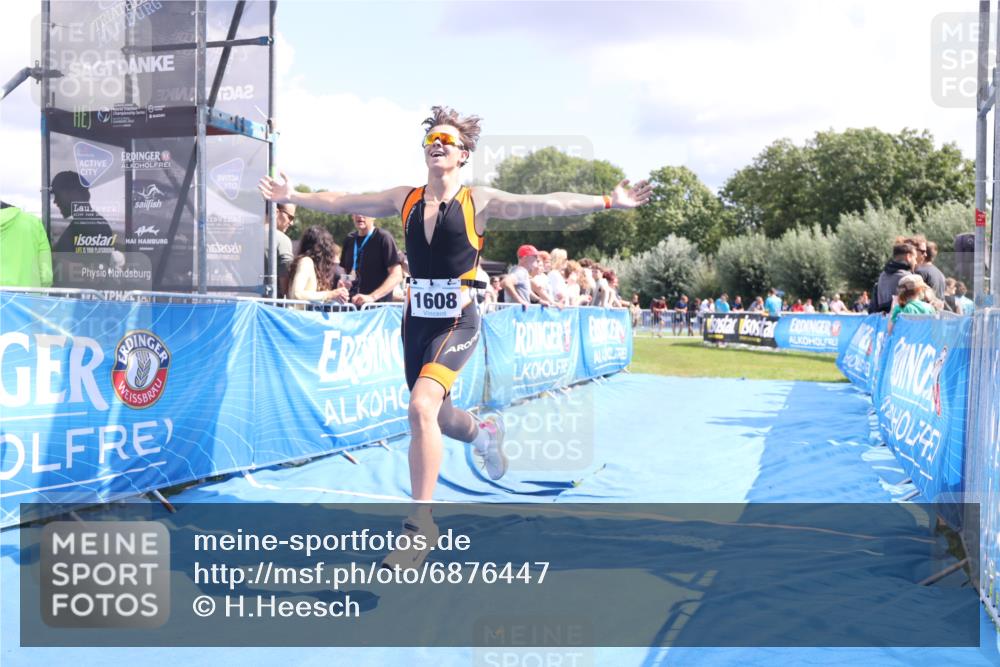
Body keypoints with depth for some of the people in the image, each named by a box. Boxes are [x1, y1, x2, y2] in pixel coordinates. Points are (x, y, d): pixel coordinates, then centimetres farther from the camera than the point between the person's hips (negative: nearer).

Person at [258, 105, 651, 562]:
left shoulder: (479, 200, -4)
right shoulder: (405, 199, 7)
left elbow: (546, 204, -10)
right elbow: (343, 203, 15)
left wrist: (609, 201, -16)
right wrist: (293, 197, 14)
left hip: (457, 323, -5)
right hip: (416, 320, 5)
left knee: (421, 407, -24)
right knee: (432, 417, 16)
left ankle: (421, 523, -12)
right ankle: (483, 432, 53)